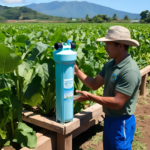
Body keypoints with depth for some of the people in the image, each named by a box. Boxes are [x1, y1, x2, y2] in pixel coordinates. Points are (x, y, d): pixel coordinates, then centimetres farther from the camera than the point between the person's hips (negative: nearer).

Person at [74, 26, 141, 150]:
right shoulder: (111, 64, 1)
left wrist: (90, 97, -25)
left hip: (121, 122, -8)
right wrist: (77, 71, -5)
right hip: (109, 118, 8)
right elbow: (95, 84, 5)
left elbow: (117, 103, -29)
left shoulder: (130, 71, -28)